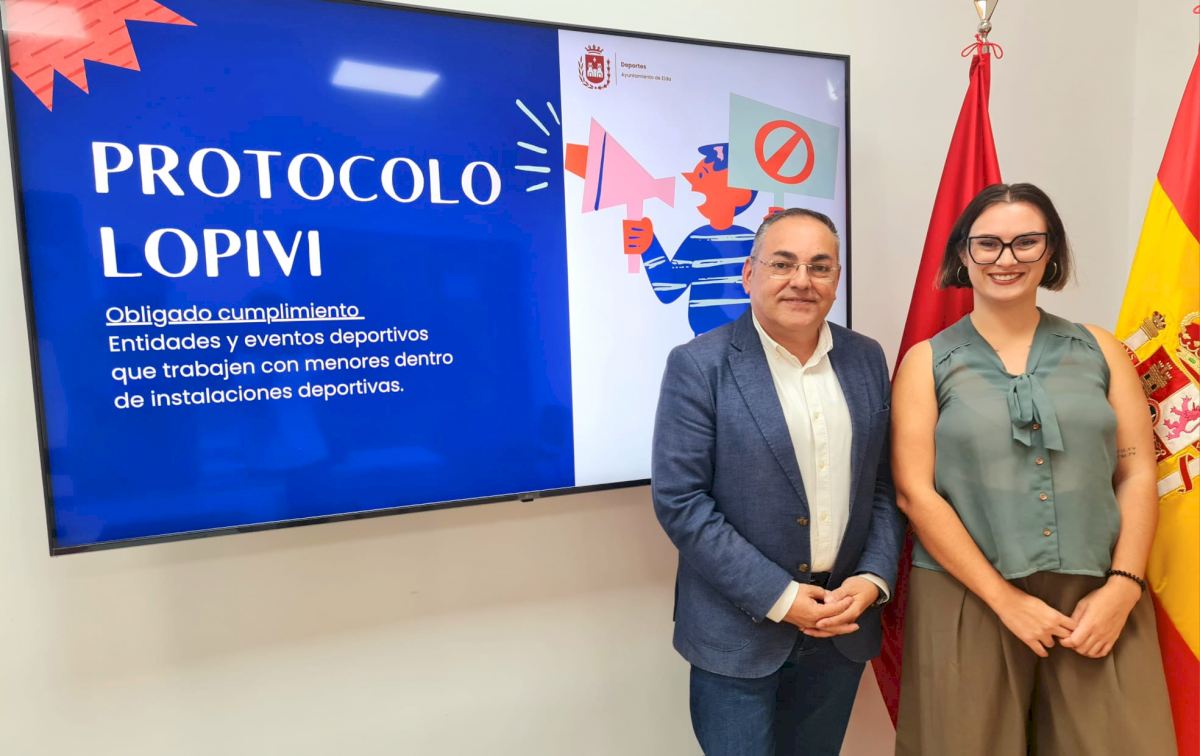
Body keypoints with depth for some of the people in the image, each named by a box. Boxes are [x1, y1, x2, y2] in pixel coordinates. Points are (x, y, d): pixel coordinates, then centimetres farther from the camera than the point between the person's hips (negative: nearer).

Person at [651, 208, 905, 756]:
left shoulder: (866, 359, 3)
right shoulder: (699, 365, -12)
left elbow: (885, 484, 8)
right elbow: (678, 500, -15)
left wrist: (874, 579, -5)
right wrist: (779, 597, -15)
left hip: (842, 623, 5)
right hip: (739, 629, -4)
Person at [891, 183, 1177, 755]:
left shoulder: (1099, 350, 7)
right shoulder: (928, 362, -1)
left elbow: (1138, 474, 5)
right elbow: (913, 492, -8)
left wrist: (1122, 586, -6)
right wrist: (1005, 599, -10)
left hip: (1097, 600, 2)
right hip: (968, 601, -2)